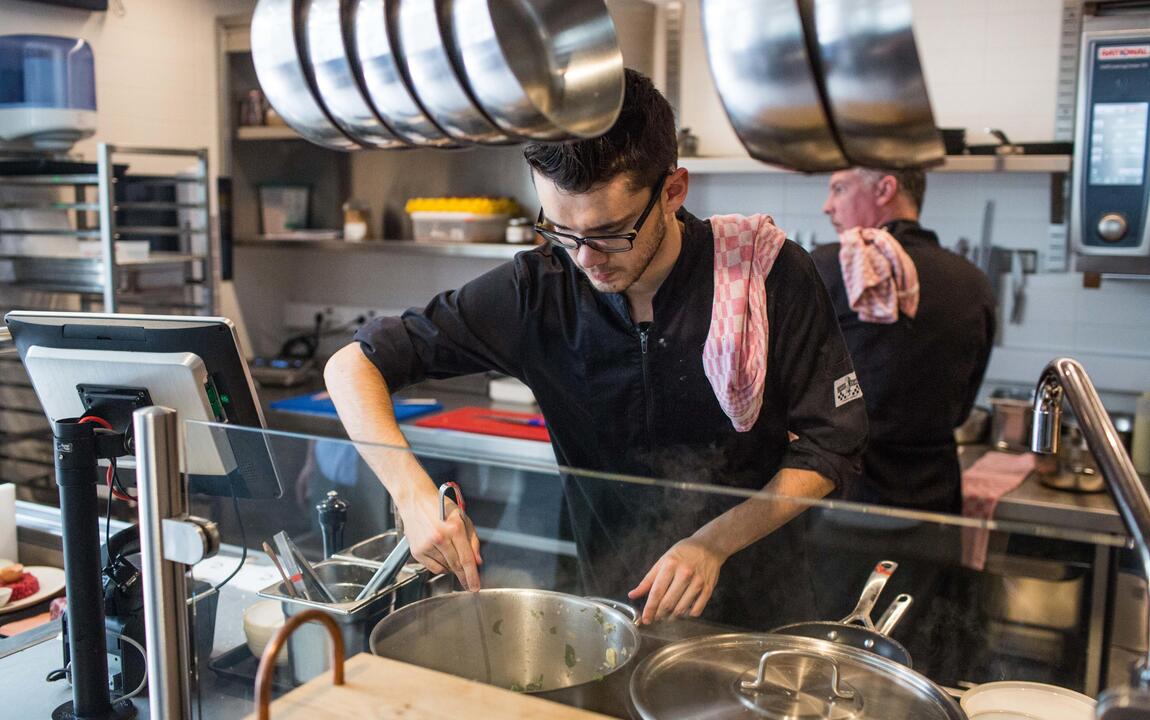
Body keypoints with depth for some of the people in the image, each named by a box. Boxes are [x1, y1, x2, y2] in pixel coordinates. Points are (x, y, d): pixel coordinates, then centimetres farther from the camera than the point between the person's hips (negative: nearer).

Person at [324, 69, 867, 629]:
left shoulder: (771, 276, -17)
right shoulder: (538, 290, -14)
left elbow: (830, 447, -8)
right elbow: (354, 364, -9)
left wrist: (715, 542, -21)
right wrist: (412, 492, -24)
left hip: (758, 600, 2)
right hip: (611, 599, -1)